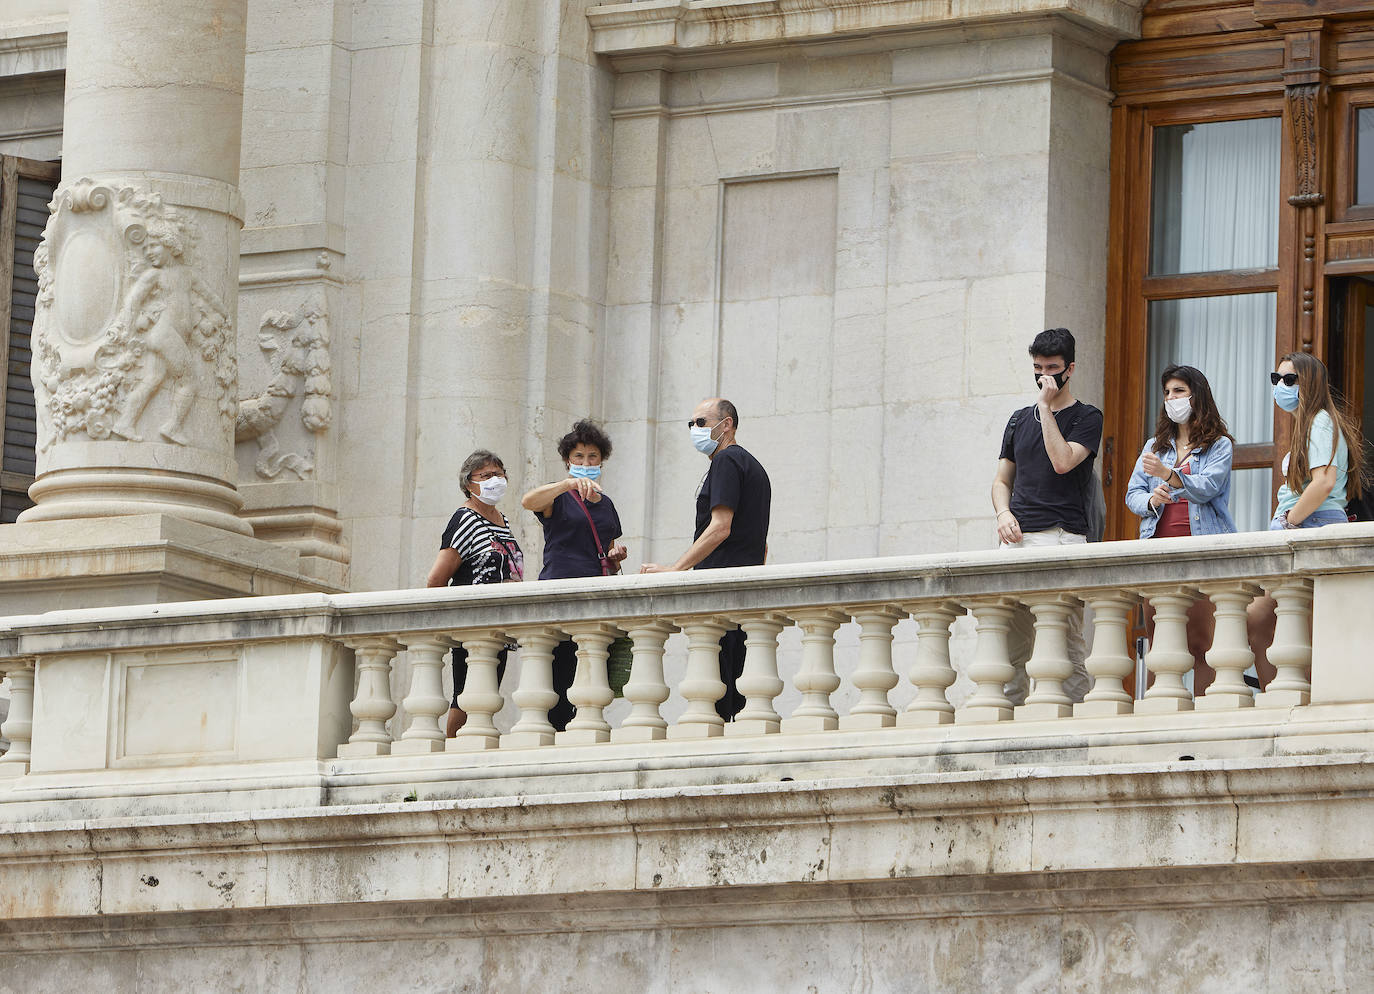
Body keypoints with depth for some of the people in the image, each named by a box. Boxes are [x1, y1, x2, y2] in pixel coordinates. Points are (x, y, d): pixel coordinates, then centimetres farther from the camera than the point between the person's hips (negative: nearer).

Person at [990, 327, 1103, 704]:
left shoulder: (1086, 418, 5)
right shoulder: (1020, 420, 21)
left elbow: (1063, 461, -12)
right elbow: (1002, 479, 23)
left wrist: (1046, 407, -7)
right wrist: (1004, 513, 2)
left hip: (1062, 536, -5)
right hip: (1017, 538, 5)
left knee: (1068, 641, -9)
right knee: (1011, 640, 1)